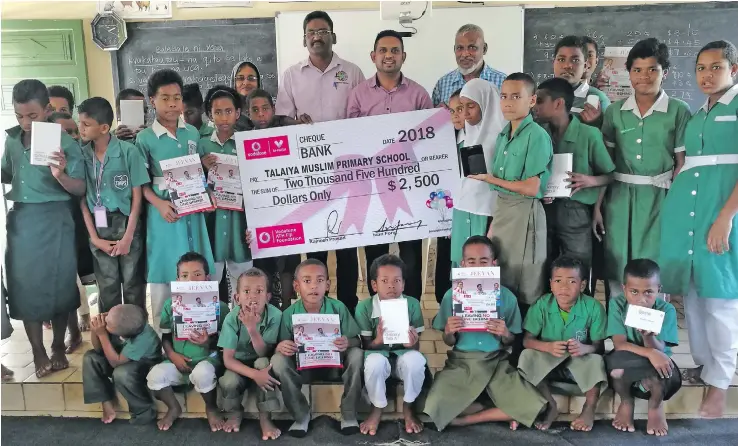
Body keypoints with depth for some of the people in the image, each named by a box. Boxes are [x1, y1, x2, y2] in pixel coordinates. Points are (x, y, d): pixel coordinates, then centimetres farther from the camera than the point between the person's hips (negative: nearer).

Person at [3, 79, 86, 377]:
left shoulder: (65, 143, -9)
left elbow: (80, 189, -11)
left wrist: (61, 176, -29)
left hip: (53, 221, -4)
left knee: (57, 284, 8)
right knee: (25, 286, 6)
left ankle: (58, 347, 25)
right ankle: (38, 353, 20)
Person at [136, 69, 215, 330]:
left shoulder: (193, 133, 7)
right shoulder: (145, 138, -5)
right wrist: (159, 204, -18)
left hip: (193, 211, 4)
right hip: (164, 211, -4)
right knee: (164, 272, 3)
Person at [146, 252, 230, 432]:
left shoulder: (218, 305, -6)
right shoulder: (170, 305, 3)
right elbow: (165, 336, 9)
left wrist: (207, 342, -24)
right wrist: (172, 355, -8)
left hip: (208, 358, -3)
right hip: (179, 362, 3)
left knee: (202, 373, -37)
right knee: (154, 376, -24)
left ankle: (211, 408, -3)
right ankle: (174, 408, 8)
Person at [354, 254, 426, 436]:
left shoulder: (412, 304, -8)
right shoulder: (364, 307, -11)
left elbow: (416, 346, -3)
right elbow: (366, 345, -6)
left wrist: (412, 344, -28)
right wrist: (378, 341, -30)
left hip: (404, 355, 1)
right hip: (380, 354, -1)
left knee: (415, 359, -34)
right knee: (374, 361, -37)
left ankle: (408, 407, -4)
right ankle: (377, 408, -5)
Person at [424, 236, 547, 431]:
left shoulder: (507, 297, -1)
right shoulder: (452, 295, -2)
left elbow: (510, 342, 7)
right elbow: (449, 342, 5)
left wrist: (505, 334, -17)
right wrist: (448, 332, -19)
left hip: (497, 362, 1)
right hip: (461, 362, -1)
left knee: (533, 406, -20)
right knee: (434, 409, -24)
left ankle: (468, 419, -2)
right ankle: (499, 412, -1)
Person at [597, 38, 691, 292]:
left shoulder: (679, 111, -1)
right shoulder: (615, 111, 6)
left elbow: (682, 165, 0)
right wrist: (597, 206, 2)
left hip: (659, 198, -2)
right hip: (619, 198, 2)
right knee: (617, 264, 6)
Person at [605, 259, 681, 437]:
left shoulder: (666, 310, -14)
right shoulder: (617, 304, -15)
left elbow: (659, 350, -21)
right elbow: (620, 345, -21)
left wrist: (648, 335, -43)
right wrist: (649, 353, -38)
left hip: (656, 367, 0)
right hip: (625, 368, 0)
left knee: (657, 376, -36)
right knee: (616, 361, -35)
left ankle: (655, 405, 4)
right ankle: (626, 402, -1)